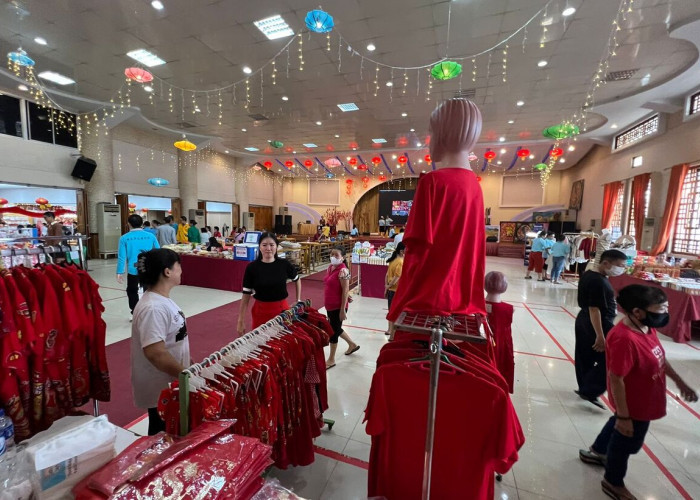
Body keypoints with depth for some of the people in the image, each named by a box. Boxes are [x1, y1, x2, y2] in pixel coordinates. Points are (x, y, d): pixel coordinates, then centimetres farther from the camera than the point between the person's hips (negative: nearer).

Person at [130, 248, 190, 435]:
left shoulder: (162, 300, 3)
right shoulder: (153, 308, -29)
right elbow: (156, 353, -33)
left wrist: (190, 366, 14)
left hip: (170, 384, 9)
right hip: (161, 390, -9)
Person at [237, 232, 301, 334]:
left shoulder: (284, 264, -6)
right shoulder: (252, 267, -8)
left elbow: (297, 280, 13)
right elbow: (246, 295, -3)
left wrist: (298, 301, 12)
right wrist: (241, 321, -2)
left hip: (282, 309, 1)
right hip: (260, 311, 0)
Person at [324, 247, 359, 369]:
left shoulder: (343, 270, -20)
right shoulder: (330, 267, 6)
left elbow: (345, 291, -20)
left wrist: (342, 310, -20)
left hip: (338, 307, -9)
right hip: (330, 306, 9)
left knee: (333, 331, 5)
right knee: (336, 329, 23)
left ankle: (331, 359, 24)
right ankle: (352, 345, 46)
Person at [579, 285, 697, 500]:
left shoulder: (647, 327, -8)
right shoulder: (624, 339, -38)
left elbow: (659, 358, 11)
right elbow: (616, 379, -31)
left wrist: (680, 382, 17)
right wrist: (624, 416, -24)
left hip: (642, 402, 9)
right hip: (634, 406, -9)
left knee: (616, 425, 30)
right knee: (626, 441, 15)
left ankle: (596, 452, 57)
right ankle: (613, 482, 42)